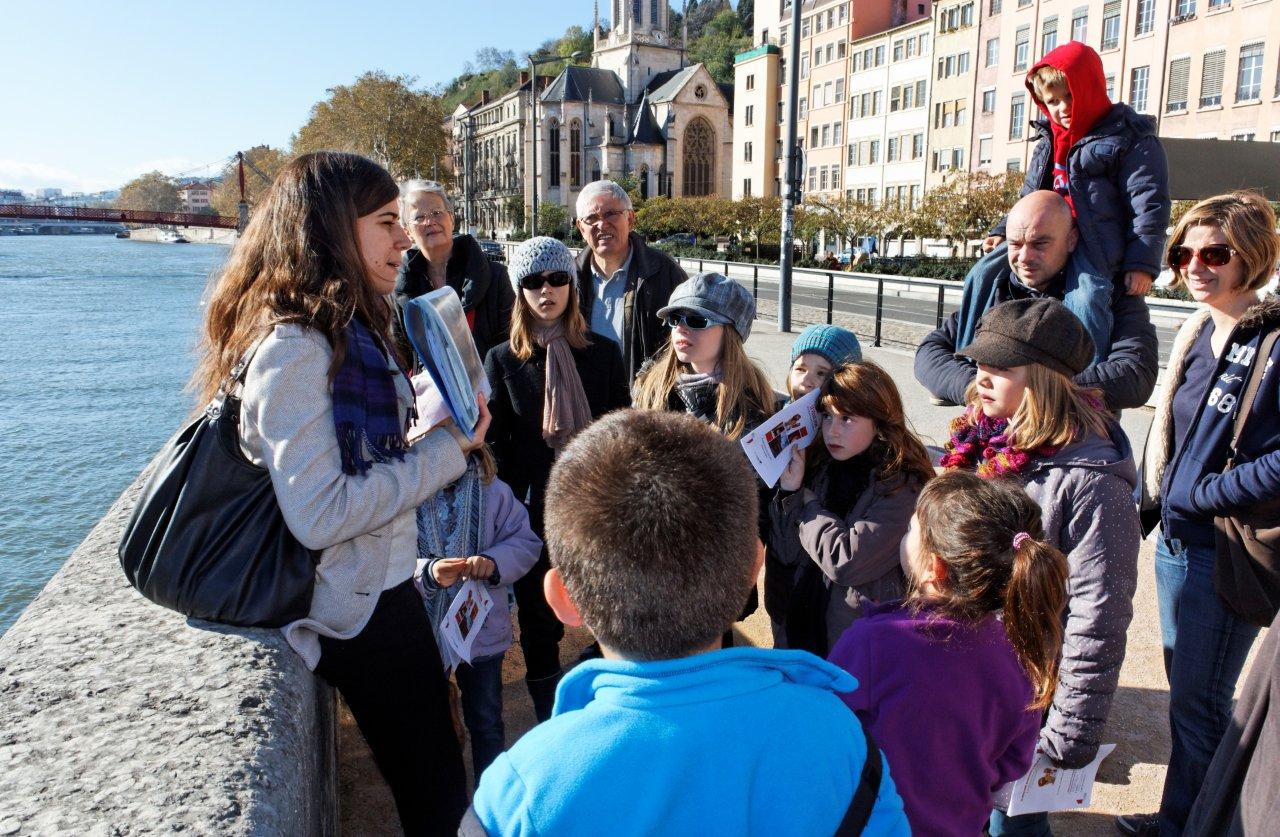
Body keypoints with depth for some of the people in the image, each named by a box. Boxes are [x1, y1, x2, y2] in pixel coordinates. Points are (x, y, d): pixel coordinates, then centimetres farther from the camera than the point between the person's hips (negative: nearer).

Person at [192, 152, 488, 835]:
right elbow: (318, 513, -26)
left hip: (386, 588, 9)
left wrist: (452, 432, 3)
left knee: (430, 778, 21)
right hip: (362, 607, -9)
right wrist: (447, 448, -20)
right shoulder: (294, 347, -21)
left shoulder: (352, 327, 8)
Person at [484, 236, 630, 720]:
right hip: (533, 510, 0)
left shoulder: (603, 353, 3)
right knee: (538, 618, 12)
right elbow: (495, 442, 2)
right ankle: (548, 721, 30)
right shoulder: (502, 360, 1)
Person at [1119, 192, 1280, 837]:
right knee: (1184, 692, 19)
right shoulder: (1196, 335, 9)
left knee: (1199, 703, 4)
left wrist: (1200, 494, -16)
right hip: (1175, 542, 7)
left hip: (1227, 553, -7)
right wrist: (1147, 506, 8)